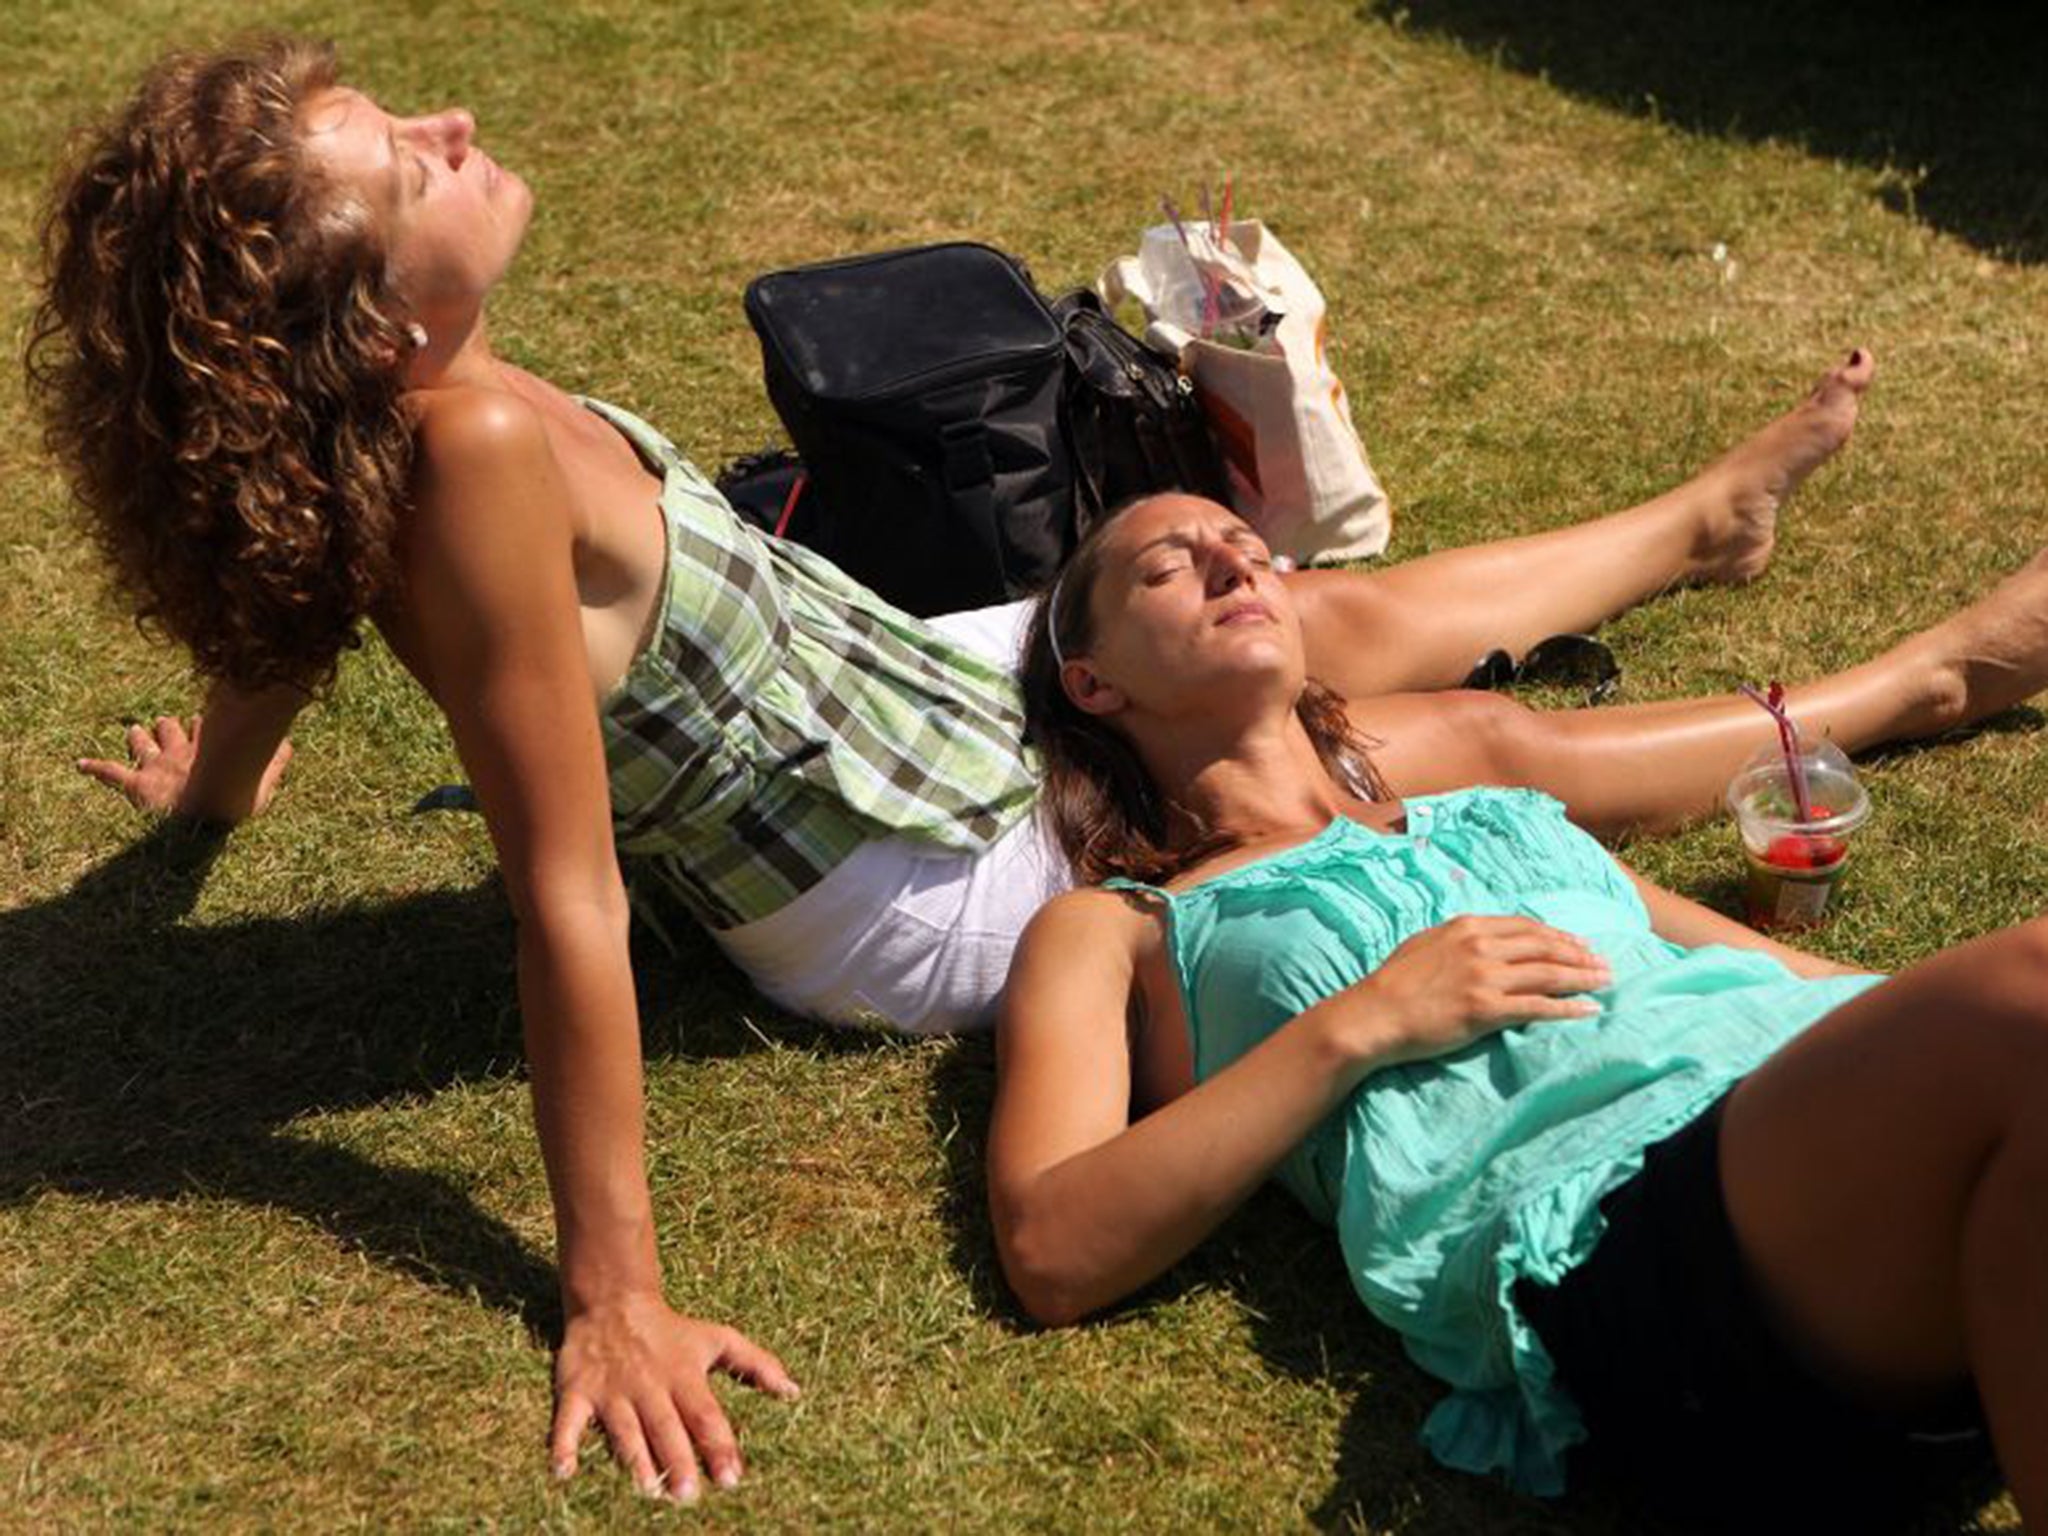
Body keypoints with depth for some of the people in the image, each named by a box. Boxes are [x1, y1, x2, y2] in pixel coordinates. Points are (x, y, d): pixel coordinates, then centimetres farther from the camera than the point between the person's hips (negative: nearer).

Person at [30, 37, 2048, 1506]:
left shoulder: (378, 418, -12)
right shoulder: (481, 452, -38)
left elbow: (273, 578, 7)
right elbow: (566, 895, -37)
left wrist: (221, 780, 29)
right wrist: (615, 1300, -33)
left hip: (913, 677, 8)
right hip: (935, 892, -8)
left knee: (1362, 623, 22)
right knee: (1472, 749, 7)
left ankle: (1703, 520, 51)